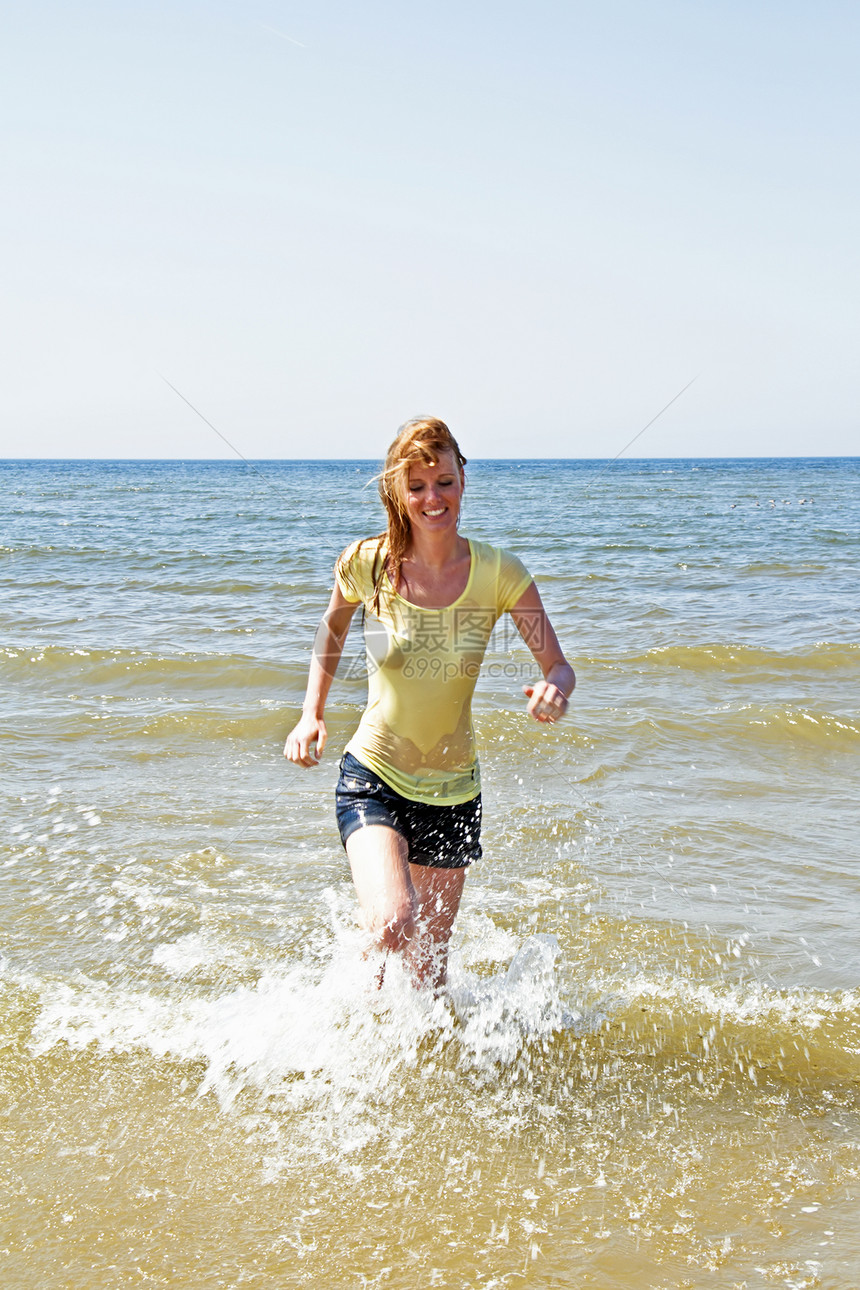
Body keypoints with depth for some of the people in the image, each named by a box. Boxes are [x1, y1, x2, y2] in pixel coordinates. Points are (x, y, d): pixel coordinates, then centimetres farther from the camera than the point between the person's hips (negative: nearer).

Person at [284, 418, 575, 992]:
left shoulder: (497, 571, -10)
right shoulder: (367, 563, -10)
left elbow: (559, 667, -8)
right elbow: (333, 627, 12)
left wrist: (554, 691, -32)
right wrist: (313, 714, 1)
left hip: (452, 790, 2)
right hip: (373, 778, -2)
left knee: (429, 973, 13)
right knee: (393, 926, -27)